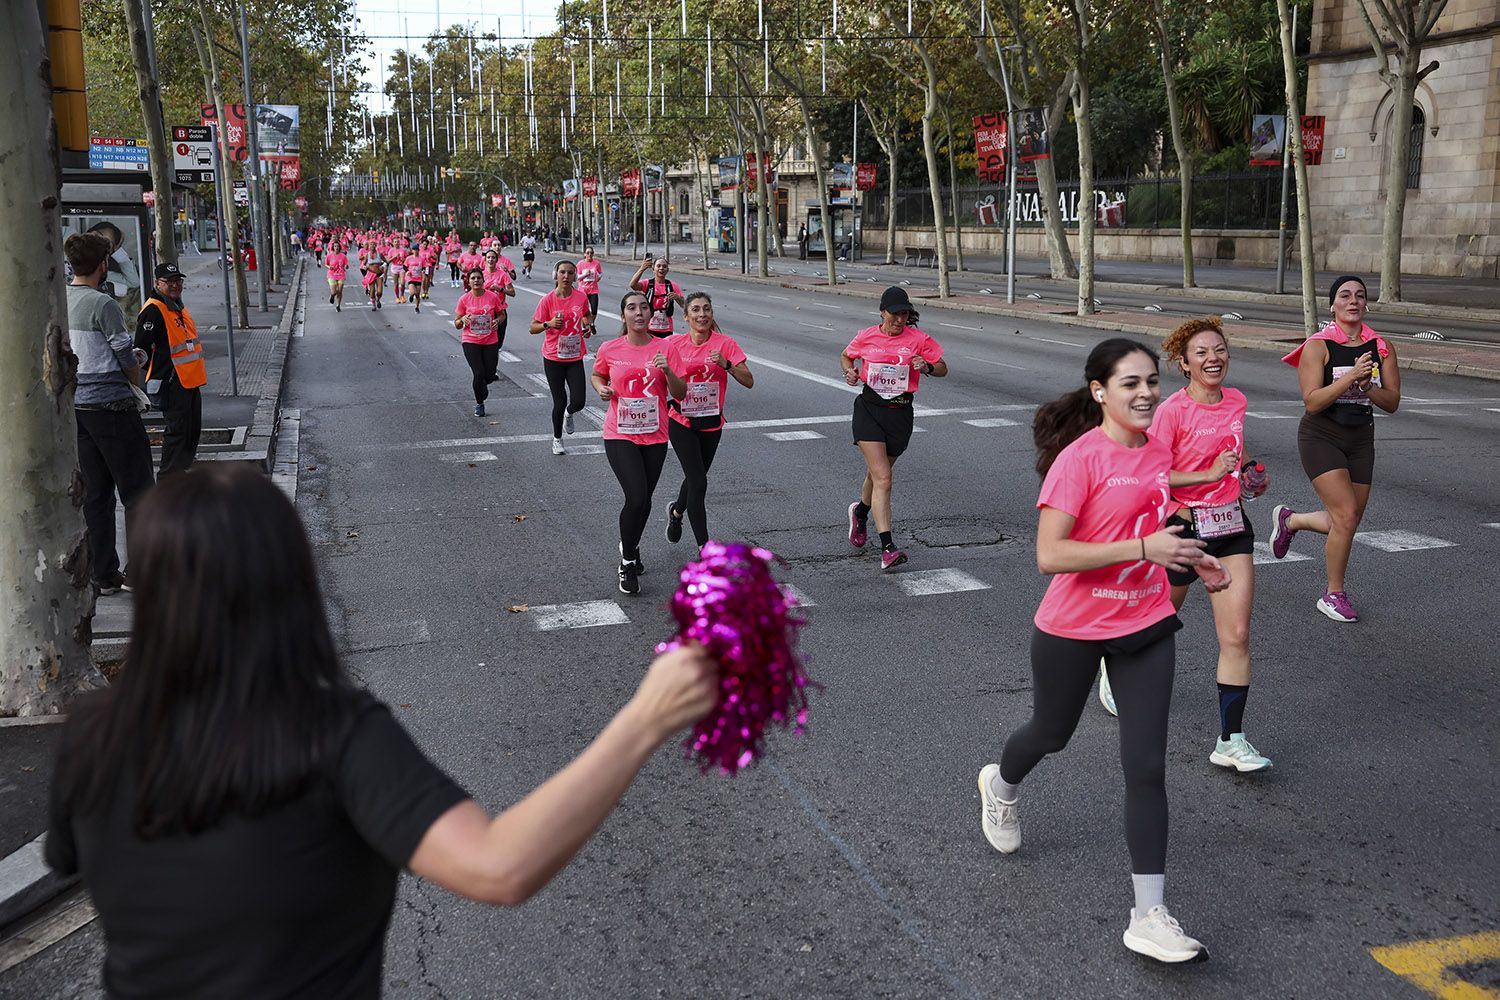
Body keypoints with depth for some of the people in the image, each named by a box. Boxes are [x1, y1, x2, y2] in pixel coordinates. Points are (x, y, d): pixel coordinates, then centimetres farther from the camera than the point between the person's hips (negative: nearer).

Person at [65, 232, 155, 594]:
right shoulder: (103, 304, -15)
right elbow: (127, 358, -10)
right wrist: (139, 384, 10)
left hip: (75, 406, 7)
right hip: (110, 405, -7)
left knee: (95, 494, 12)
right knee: (136, 491, 2)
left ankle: (103, 575, 16)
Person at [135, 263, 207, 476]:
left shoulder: (179, 307, 16)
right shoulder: (153, 310, -15)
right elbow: (141, 349, -18)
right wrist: (157, 372, -9)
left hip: (190, 381, 10)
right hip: (171, 384, -10)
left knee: (193, 429, 15)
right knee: (176, 431, -8)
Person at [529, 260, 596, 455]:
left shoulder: (581, 297, -3)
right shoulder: (548, 300, -12)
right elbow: (533, 328, -7)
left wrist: (588, 326, 1)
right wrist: (549, 324, -26)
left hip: (575, 357, 2)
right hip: (553, 358, -2)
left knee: (578, 402, -7)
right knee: (560, 402, 1)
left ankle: (568, 414, 32)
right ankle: (557, 439, 25)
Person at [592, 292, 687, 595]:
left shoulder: (665, 348, -3)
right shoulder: (610, 350, -4)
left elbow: (680, 394, -3)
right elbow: (597, 376, 17)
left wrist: (667, 371, -21)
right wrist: (602, 389, -5)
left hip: (655, 435, 2)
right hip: (620, 435, -2)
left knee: (645, 500, 14)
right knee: (636, 497, -16)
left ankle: (631, 548, 42)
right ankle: (627, 563, 3)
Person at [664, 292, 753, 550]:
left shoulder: (725, 344, -9)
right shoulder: (674, 344, -7)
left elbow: (749, 382, -14)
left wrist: (726, 364, -30)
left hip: (712, 423, 2)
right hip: (682, 423, -2)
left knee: (695, 477, 20)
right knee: (698, 483, -11)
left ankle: (676, 511, 52)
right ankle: (704, 548, -3)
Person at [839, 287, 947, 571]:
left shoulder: (918, 339, -3)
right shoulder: (866, 337, 0)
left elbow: (943, 368, 2)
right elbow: (845, 356, 19)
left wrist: (927, 367, -20)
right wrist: (850, 371, -3)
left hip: (900, 412, 2)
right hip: (869, 409, -1)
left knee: (877, 473, 18)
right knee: (883, 478, -15)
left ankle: (861, 512, 52)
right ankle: (887, 547, -18)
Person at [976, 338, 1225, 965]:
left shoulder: (1159, 453, 1)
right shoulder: (1080, 459, -21)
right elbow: (1049, 555, -28)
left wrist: (1191, 559, 5)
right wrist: (1144, 548, -30)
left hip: (1146, 626, 4)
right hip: (1073, 629, -4)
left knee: (1146, 767, -2)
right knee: (1051, 734, 20)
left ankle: (1150, 917, 4)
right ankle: (1001, 785, 57)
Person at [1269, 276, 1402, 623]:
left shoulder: (1382, 348, 3)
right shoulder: (1318, 346, -10)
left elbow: (1392, 402, 0)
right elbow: (1312, 402, -17)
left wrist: (1366, 386, -18)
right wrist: (1350, 377, -26)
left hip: (1361, 440, 5)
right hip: (1321, 437, -5)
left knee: (1347, 522, 8)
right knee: (1346, 515, -15)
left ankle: (1289, 520, 38)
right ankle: (1334, 595, 3)